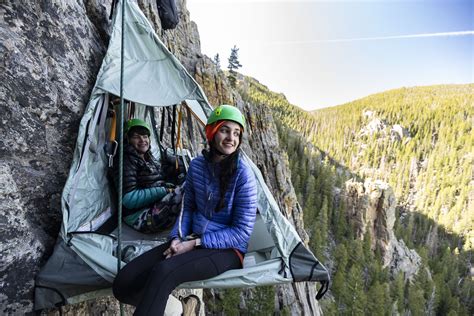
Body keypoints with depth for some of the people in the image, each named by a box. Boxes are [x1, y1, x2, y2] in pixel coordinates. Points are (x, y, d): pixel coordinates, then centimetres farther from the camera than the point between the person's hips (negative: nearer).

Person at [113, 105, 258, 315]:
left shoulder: (243, 174, -16)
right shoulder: (197, 165, 1)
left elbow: (242, 232, -15)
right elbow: (188, 208, 11)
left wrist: (196, 243, -17)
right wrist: (177, 238, -8)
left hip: (227, 249, -5)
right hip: (193, 242, 6)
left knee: (163, 272, -34)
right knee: (123, 283, -9)